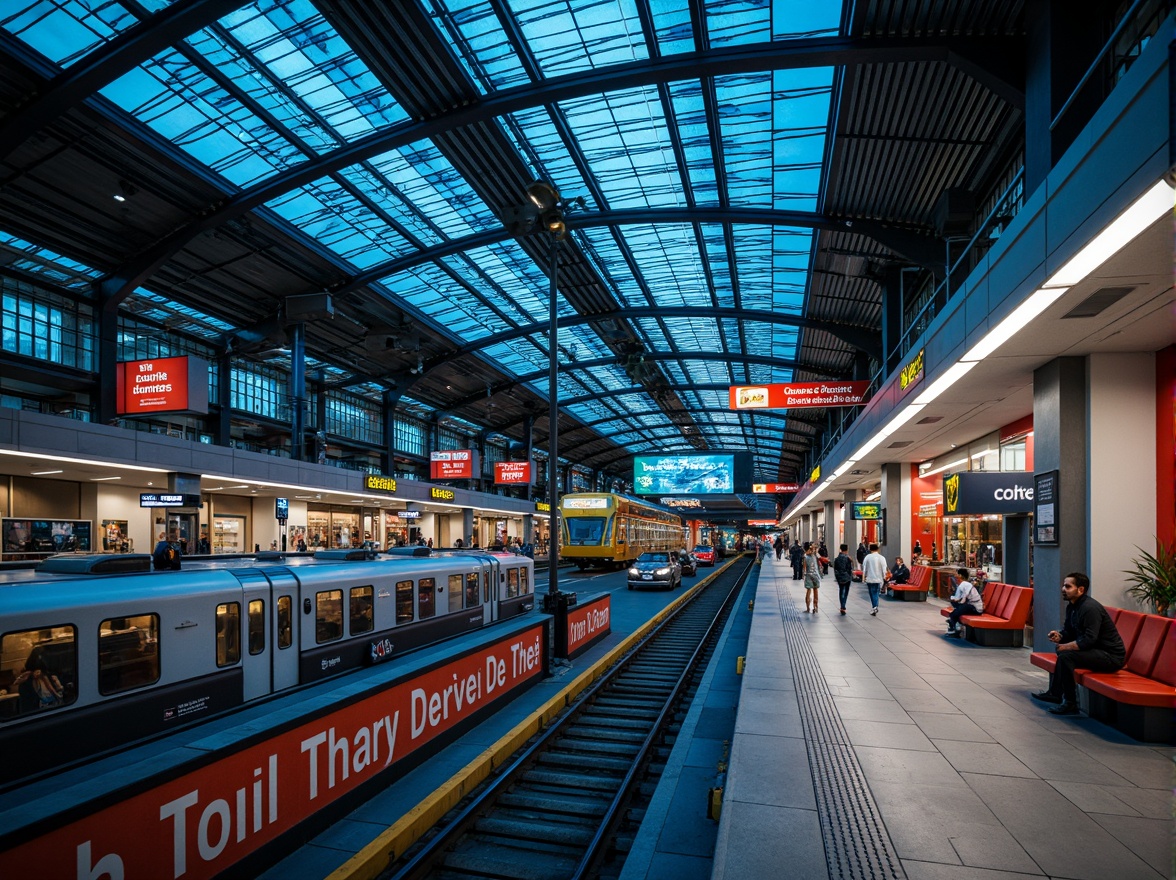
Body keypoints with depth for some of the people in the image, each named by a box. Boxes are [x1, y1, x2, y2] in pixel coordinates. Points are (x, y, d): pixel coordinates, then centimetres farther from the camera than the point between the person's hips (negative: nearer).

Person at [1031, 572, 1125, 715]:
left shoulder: (1090, 608, -23)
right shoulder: (1072, 607, 7)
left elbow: (1089, 640, -30)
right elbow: (1068, 631, 16)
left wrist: (1066, 646, -19)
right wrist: (1059, 637, -6)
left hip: (1111, 655, -11)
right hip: (1096, 651, 11)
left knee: (1066, 655, -27)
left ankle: (1070, 703, -16)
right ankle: (1055, 693, 24)